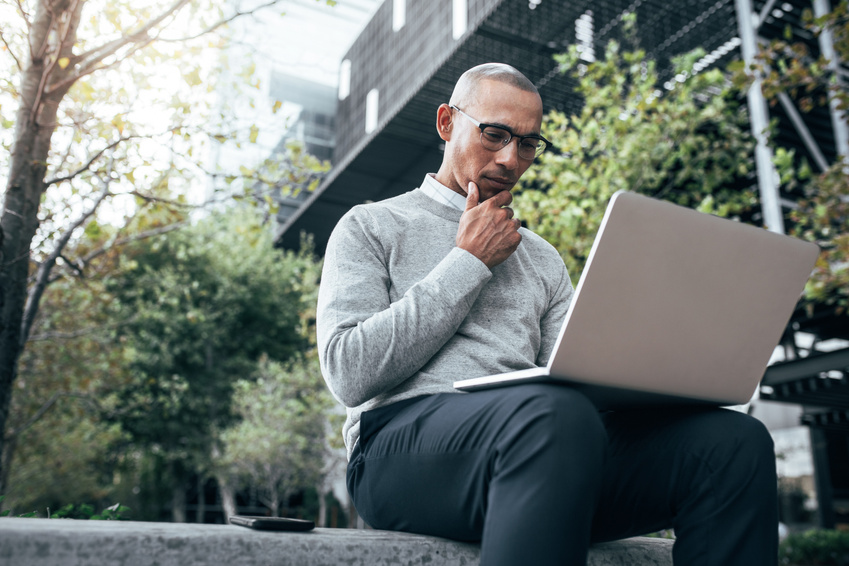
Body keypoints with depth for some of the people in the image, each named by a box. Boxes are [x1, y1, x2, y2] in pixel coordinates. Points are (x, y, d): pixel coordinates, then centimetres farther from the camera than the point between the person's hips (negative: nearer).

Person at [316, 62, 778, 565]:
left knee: (735, 438, -18)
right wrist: (468, 263, -2)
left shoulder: (543, 259, 25)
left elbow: (573, 379, 17)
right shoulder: (371, 227, 11)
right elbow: (349, 372, -5)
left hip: (542, 441, 5)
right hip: (404, 438, -5)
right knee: (557, 411, -38)